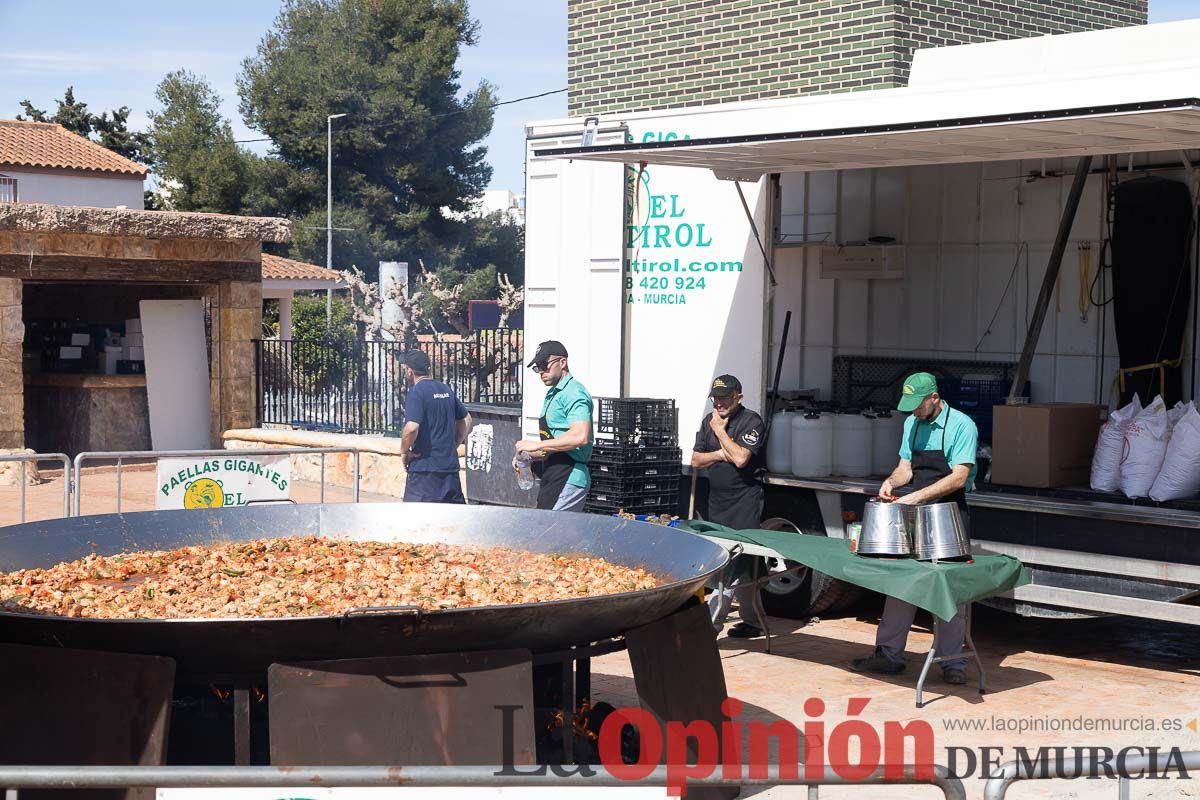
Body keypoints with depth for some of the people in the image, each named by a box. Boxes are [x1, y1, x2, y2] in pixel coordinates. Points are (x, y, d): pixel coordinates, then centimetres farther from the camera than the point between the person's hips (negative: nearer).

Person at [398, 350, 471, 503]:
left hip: (424, 468, -7)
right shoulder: (446, 389, 12)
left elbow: (412, 428, -25)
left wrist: (404, 451, -9)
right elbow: (466, 420, 20)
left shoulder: (416, 392, -12)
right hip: (450, 465, 7)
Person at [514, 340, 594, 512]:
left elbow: (580, 436, -25)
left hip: (567, 480, -10)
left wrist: (537, 445, -19)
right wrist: (529, 456, 11)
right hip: (554, 478, 10)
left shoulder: (573, 393, -11)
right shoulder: (552, 395, 22)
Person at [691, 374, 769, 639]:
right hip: (717, 499, 7)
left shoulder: (751, 421, -8)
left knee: (734, 563, -10)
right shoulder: (709, 420, 12)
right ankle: (753, 622, 19)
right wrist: (719, 454, -7)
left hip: (744, 500, -7)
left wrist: (720, 431, -10)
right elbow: (695, 460, 11)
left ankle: (710, 621, -12)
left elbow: (740, 458, -21)